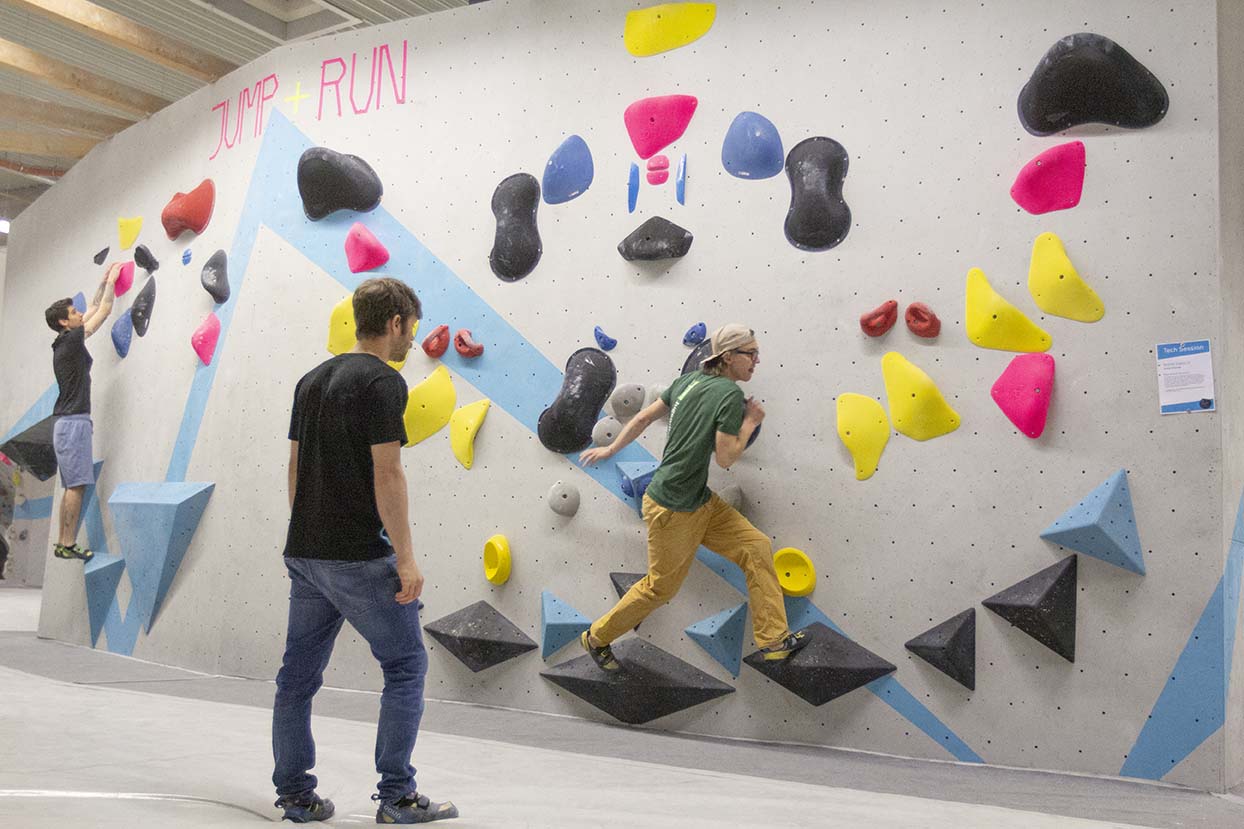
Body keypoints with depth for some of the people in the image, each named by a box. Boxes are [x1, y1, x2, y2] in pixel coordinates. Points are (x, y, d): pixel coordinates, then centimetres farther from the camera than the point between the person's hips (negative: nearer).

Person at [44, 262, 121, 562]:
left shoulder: (67, 342, 15)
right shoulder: (70, 341, -9)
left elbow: (94, 309, 27)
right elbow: (104, 310, -3)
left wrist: (104, 281, 30)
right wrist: (111, 280, 9)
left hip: (68, 422, 10)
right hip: (73, 422, -10)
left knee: (71, 486, 10)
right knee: (76, 485, -11)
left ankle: (62, 542, 11)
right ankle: (68, 545, -11)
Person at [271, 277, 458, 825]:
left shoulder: (312, 380, 13)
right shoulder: (383, 382, -12)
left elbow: (295, 467, 16)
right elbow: (387, 476, -17)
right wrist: (406, 558, -14)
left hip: (303, 553, 8)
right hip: (359, 558, -8)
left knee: (299, 674, 12)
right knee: (406, 664, 3)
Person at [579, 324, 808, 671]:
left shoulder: (689, 380, 6)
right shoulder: (731, 394, -18)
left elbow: (643, 418, 10)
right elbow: (725, 458, -18)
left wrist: (610, 448, 18)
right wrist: (750, 422, -5)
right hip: (672, 510, -9)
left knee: (756, 547, 3)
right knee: (661, 586, 7)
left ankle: (774, 639, 7)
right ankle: (597, 638, 27)